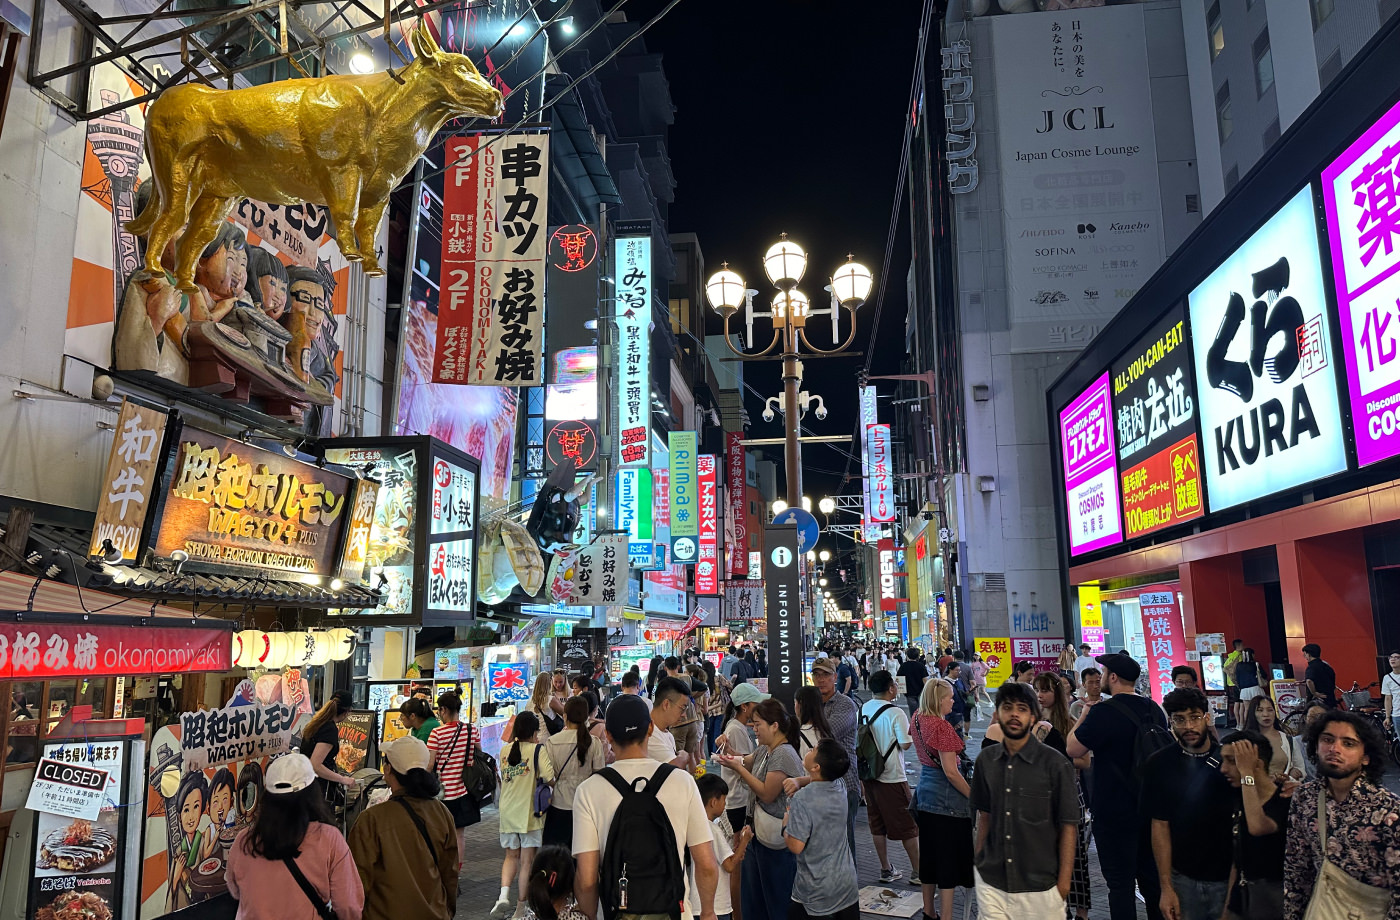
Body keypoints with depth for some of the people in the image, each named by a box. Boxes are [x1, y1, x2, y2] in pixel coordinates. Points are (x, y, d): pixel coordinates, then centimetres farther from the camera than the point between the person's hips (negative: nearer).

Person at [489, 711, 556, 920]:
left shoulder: (504, 751, 3)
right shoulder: (538, 750, -11)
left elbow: (503, 778, 14)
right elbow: (549, 777, -22)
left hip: (507, 812, 4)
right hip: (529, 813, -4)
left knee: (511, 856, 20)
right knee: (527, 860, 8)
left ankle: (503, 896, 1)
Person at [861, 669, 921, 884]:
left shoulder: (862, 710, 3)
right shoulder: (895, 713, -17)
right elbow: (906, 744, -17)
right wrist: (914, 727, 1)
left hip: (869, 774, 6)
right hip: (892, 776, -6)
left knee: (877, 824, 14)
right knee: (908, 826, 6)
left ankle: (886, 869, 22)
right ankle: (917, 872, 13)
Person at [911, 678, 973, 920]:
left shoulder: (917, 720, 2)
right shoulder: (941, 727, -22)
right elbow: (950, 771, -22)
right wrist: (974, 797, -15)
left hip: (925, 792, 8)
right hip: (946, 797, -8)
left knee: (929, 854, 18)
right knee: (949, 857, 1)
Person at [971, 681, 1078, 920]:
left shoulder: (1055, 764, -8)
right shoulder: (986, 760, 3)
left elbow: (1067, 826, -6)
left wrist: (1063, 882, -7)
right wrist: (978, 862, 8)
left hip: (1040, 888, -3)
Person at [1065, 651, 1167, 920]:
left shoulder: (1104, 712, -21)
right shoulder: (1154, 710, 4)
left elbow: (1072, 749, -14)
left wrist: (1084, 714, -3)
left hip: (1115, 813, -7)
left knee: (1120, 883, 1)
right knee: (1152, 877, 19)